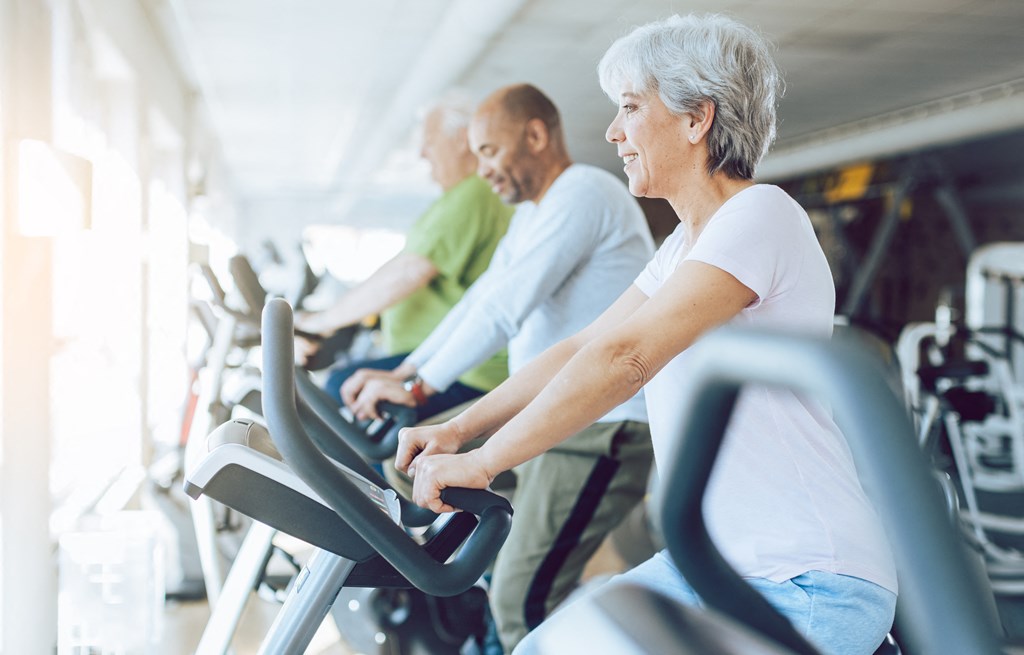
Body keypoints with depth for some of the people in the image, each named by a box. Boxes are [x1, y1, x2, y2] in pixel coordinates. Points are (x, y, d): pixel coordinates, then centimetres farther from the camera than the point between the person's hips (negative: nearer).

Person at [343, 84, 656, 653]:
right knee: (543, 592, 11)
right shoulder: (533, 214, 22)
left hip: (604, 428, -11)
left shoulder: (584, 192, -13)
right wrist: (403, 371, 9)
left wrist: (419, 387, -18)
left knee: (522, 599, -16)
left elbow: (506, 308, -20)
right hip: (559, 424, 11)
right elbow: (481, 300, 19)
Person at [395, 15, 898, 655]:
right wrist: (456, 429, 8)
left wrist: (481, 462, -21)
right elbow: (581, 349, 16)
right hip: (710, 562, 9)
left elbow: (624, 358, -23)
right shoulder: (687, 243, 16)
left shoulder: (761, 217, -15)